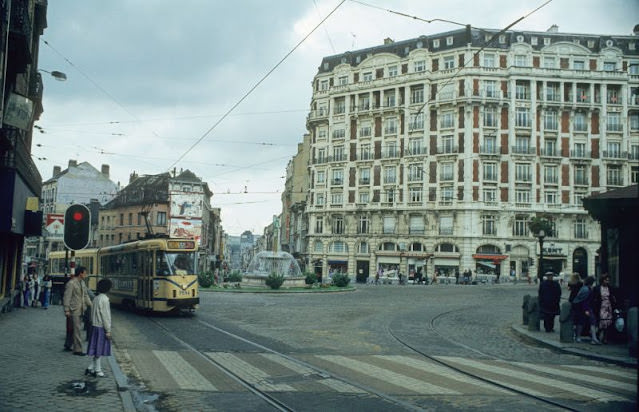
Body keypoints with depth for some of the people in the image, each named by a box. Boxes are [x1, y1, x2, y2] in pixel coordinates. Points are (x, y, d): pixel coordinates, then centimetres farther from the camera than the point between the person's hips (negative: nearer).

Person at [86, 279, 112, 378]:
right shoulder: (104, 299, -16)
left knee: (97, 349, 14)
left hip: (95, 326, 8)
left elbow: (92, 314, 15)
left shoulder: (96, 298, 10)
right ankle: (97, 370, 6)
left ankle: (90, 368, 16)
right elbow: (105, 316, -17)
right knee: (98, 349, -1)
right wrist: (108, 330, -14)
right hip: (101, 327, -8)